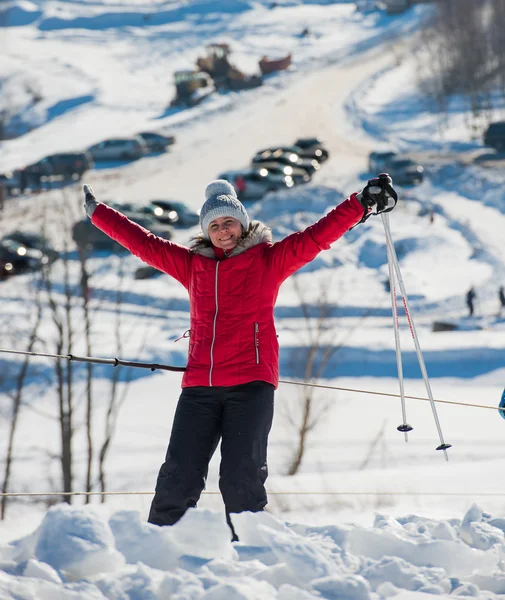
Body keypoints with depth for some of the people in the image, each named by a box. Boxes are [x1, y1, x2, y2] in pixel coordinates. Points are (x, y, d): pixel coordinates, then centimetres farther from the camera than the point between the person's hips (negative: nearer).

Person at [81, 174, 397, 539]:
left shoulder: (268, 259, 8)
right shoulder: (192, 264, 16)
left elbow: (315, 237, 1)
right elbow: (143, 243, 25)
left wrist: (362, 204, -8)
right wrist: (98, 212, 31)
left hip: (251, 384, -3)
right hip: (199, 387, 3)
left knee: (241, 478, -10)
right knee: (178, 478, -2)